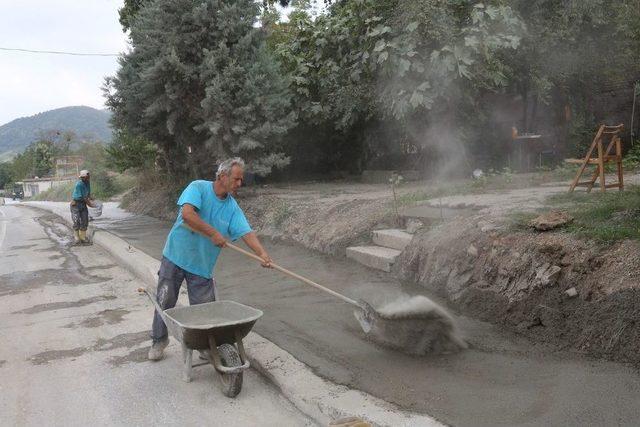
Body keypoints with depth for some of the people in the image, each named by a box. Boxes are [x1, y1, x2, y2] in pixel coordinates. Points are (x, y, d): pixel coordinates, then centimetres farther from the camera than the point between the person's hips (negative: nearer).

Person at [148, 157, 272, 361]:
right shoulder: (198, 188, -14)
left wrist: (262, 253, -28)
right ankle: (159, 340, 32)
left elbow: (247, 232, -11)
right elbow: (187, 214, -30)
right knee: (165, 302, 10)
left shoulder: (233, 207, -1)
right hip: (175, 257, -3)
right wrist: (213, 234, -27)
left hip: (202, 264, 3)